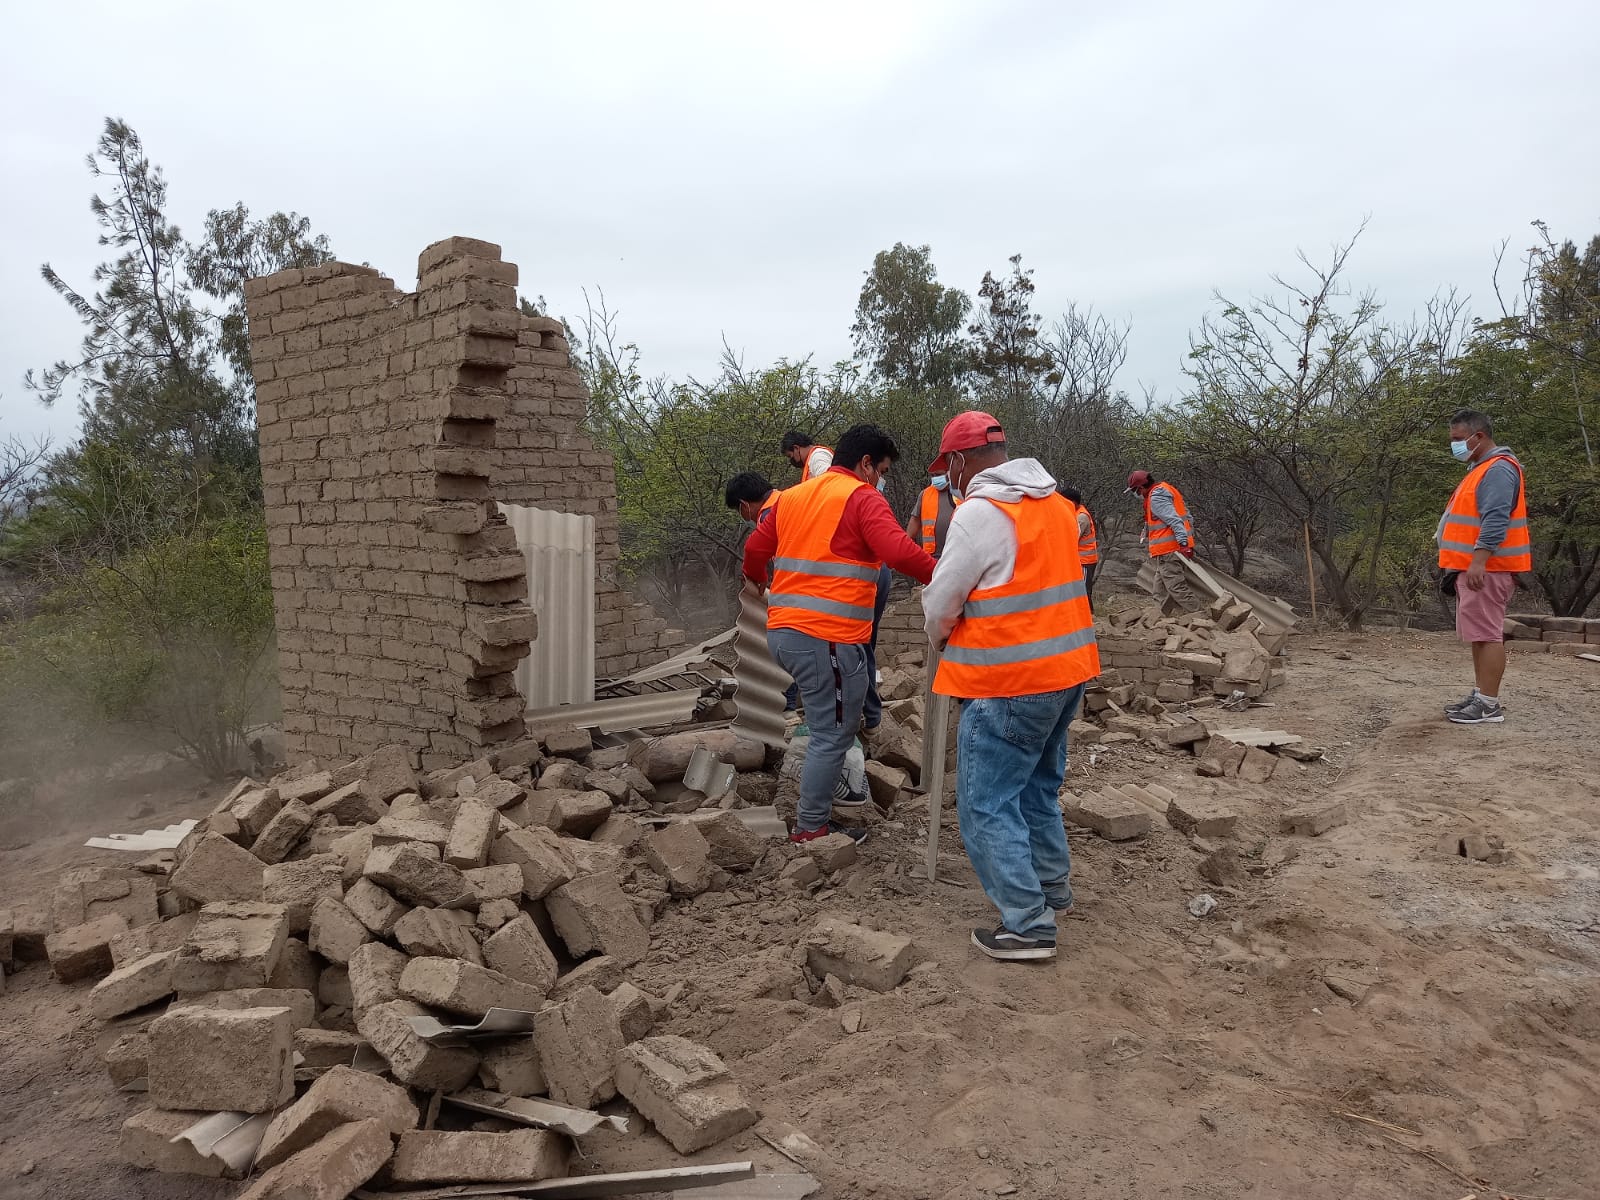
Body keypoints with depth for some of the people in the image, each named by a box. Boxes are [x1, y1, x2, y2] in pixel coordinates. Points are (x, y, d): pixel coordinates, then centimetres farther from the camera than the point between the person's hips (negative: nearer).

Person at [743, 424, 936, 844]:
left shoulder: (792, 495, 16)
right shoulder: (863, 498, -6)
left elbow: (755, 548, 21)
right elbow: (899, 552, -21)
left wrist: (754, 578, 41)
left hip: (782, 631, 8)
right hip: (829, 638, -8)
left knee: (834, 720, 27)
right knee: (834, 734, 4)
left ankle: (826, 784, 35)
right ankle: (811, 829, 12)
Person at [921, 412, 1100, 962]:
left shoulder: (980, 512, -17)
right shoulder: (1057, 504, 9)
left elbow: (941, 603, -12)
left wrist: (941, 638, 10)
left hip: (1008, 686, -9)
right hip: (1066, 669, 9)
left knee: (988, 804, 1)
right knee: (1038, 788, 24)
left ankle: (1029, 926, 3)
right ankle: (1053, 888, 38)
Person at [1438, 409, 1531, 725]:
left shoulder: (1498, 469, -14)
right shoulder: (1481, 468, 19)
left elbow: (1496, 520, -24)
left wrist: (1478, 561, -30)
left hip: (1487, 569, -11)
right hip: (1474, 567, 11)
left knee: (1487, 634, -10)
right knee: (1479, 634, 13)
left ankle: (1489, 705, -9)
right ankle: (1480, 695, 19)